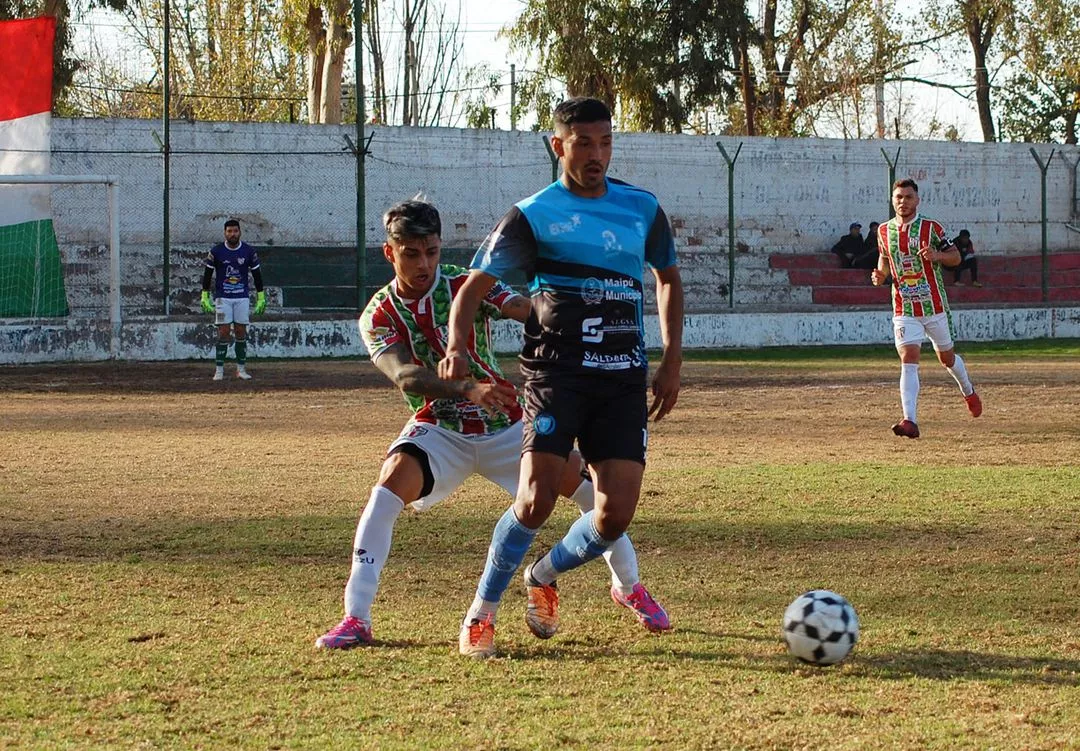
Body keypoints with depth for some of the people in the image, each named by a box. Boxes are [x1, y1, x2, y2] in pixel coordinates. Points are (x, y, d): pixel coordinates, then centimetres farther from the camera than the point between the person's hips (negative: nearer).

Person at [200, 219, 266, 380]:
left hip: (242, 297, 2)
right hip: (222, 297, -2)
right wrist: (205, 297, -3)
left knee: (241, 332, 2)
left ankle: (241, 369, 10)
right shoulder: (216, 251, -4)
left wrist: (261, 298, 4)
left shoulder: (249, 251, 0)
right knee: (223, 333, -7)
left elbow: (257, 275, 7)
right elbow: (207, 274, 1)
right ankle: (219, 370, -2)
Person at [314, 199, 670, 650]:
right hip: (439, 430, -1)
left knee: (586, 483, -10)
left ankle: (628, 586, 17)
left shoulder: (468, 286, -9)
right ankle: (355, 619, -26)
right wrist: (465, 389, -45)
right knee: (393, 481, -30)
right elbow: (404, 376, -27)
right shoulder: (379, 316, -9)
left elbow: (528, 310, -26)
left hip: (505, 426, 1)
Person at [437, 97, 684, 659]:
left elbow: (668, 279, 25)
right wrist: (457, 348, -22)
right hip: (556, 373, -3)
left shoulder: (642, 208, 10)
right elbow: (473, 287, -2)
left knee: (616, 515, -6)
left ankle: (544, 576, 25)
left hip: (625, 379, 4)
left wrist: (672, 362, 16)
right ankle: (482, 612, 3)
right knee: (537, 499, -18)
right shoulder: (532, 215, -1)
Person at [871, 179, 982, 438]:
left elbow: (956, 257, 0)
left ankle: (968, 392, 47)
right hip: (903, 308, 1)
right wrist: (880, 275, -2)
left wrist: (937, 254, -21)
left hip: (934, 305, -1)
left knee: (946, 357, 15)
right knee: (908, 360, -15)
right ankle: (910, 421, -23)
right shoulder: (884, 231, 4)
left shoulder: (931, 228, -6)